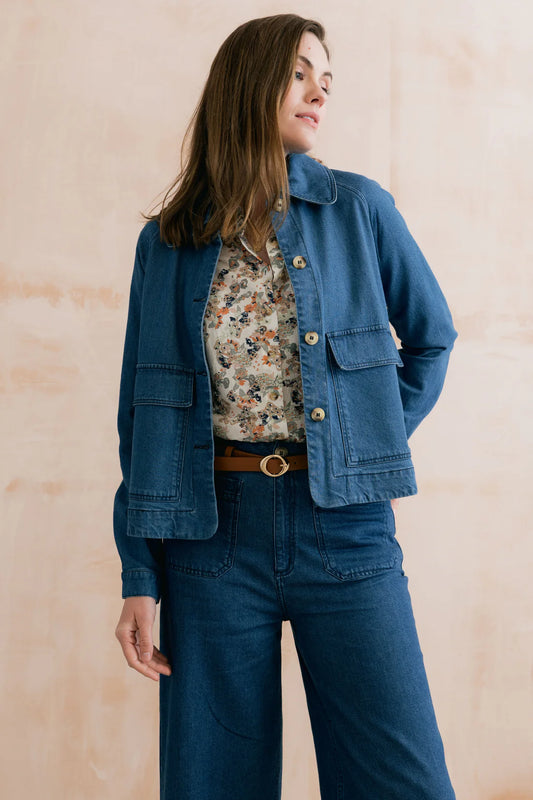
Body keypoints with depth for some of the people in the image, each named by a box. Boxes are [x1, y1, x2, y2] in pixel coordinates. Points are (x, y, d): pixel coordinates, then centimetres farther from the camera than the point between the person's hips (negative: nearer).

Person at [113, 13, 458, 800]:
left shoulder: (359, 208, 4)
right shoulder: (167, 242, 6)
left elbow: (431, 335, 18)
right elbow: (142, 411, 5)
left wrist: (380, 436, 7)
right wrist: (139, 579, 1)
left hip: (345, 525, 0)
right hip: (212, 529, 1)